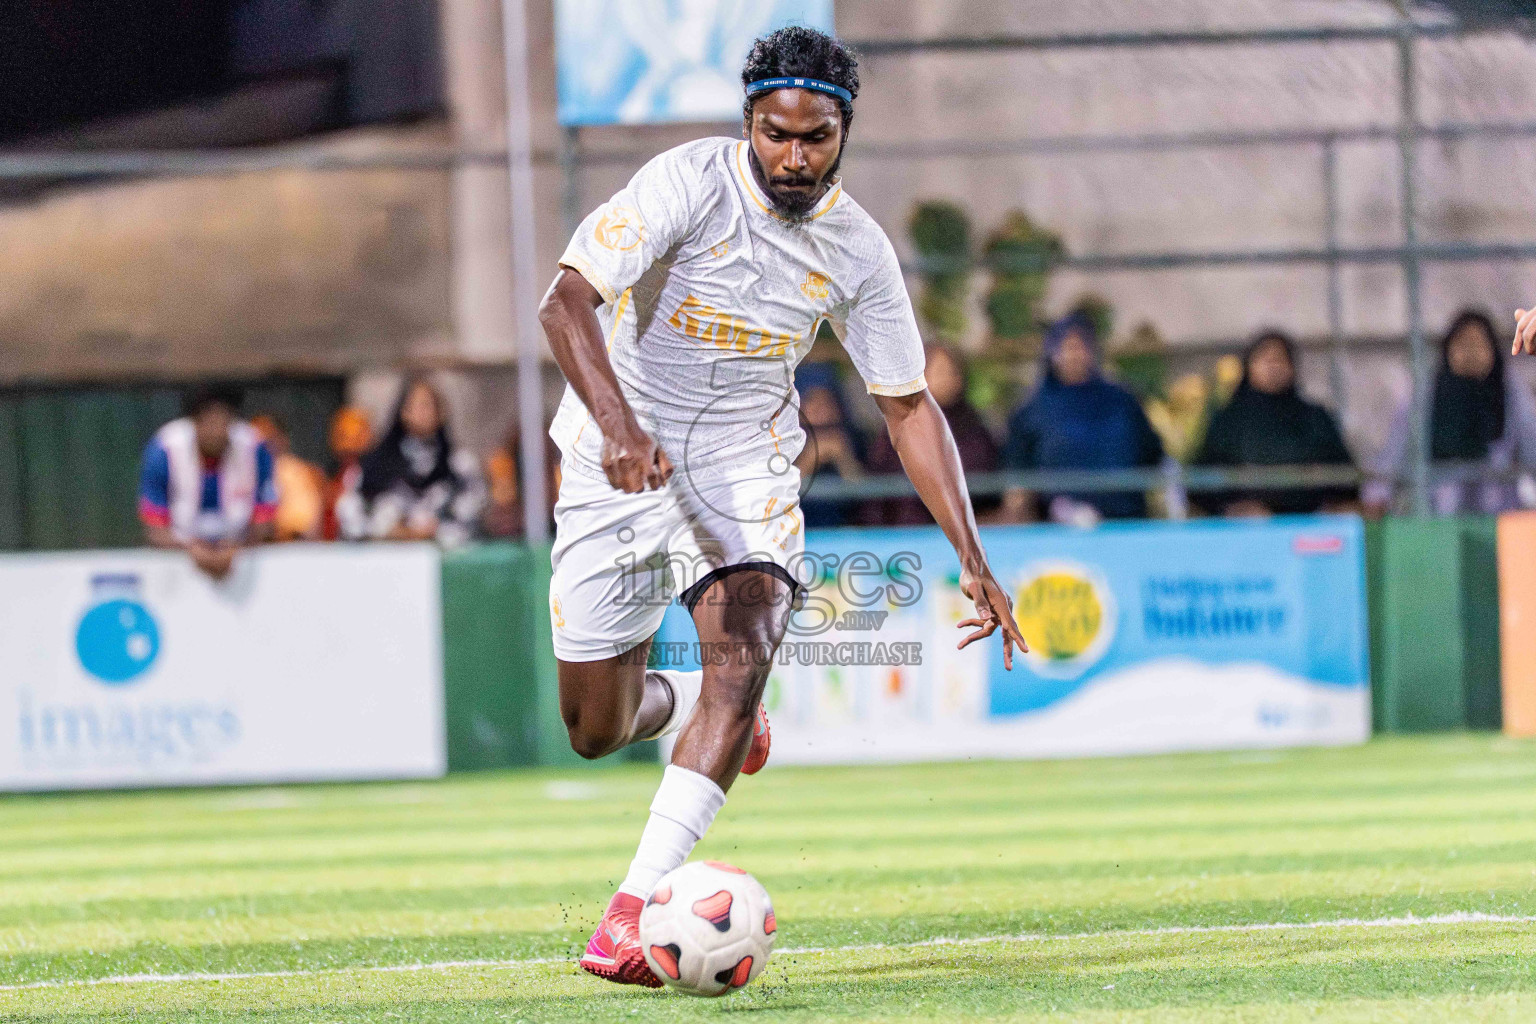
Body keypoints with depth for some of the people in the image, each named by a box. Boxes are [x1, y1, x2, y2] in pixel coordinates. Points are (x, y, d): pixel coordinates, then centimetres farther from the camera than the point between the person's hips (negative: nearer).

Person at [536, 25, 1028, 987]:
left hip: (744, 467, 1)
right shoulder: (689, 183, -17)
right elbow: (568, 301, -25)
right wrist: (618, 424, -43)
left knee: (745, 649, -27)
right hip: (621, 465, -1)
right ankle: (684, 701, 42)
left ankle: (638, 904, -33)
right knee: (596, 730, 3)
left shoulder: (858, 251, -5)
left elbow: (910, 405, 4)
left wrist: (974, 559, -4)